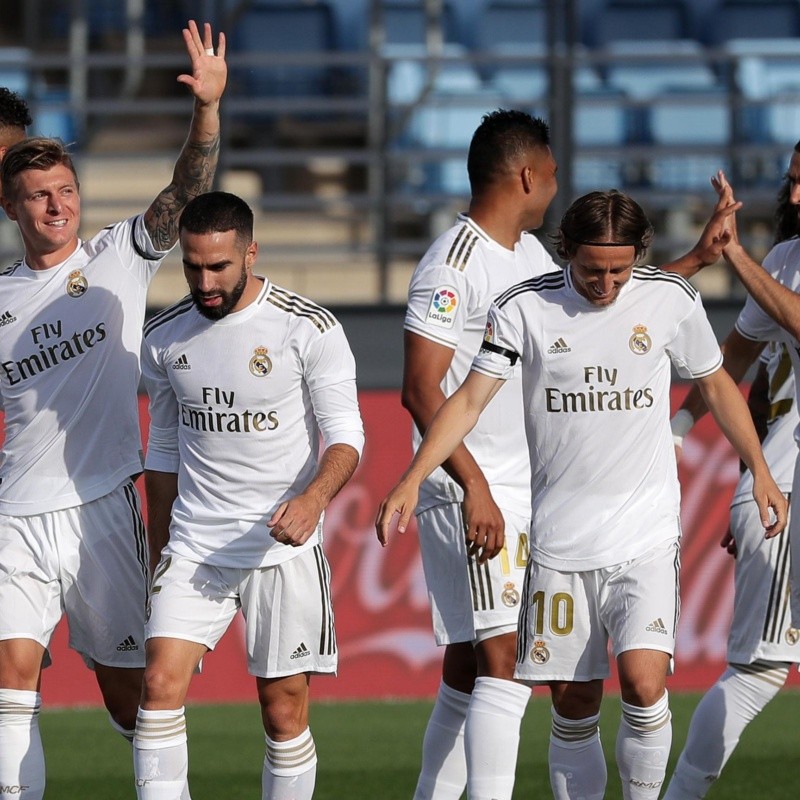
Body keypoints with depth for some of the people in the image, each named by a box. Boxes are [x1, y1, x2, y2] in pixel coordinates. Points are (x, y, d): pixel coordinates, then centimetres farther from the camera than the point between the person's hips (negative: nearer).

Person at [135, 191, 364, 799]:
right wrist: (159, 560, 18)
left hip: (284, 546, -3)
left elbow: (346, 435, -6)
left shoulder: (309, 328, -6)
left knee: (284, 709, -1)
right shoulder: (165, 338, 7)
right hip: (194, 545, 3)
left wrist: (313, 498, -26)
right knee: (161, 683, -14)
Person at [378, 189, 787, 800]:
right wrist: (412, 480, -19)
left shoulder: (671, 299, -1)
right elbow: (470, 400, -8)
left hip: (647, 537, -1)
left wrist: (760, 470, 15)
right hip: (559, 539, 1)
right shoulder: (524, 308, -5)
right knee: (573, 706, 2)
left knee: (643, 681, -18)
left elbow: (715, 383, 15)